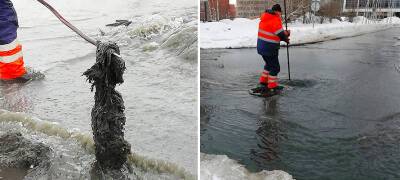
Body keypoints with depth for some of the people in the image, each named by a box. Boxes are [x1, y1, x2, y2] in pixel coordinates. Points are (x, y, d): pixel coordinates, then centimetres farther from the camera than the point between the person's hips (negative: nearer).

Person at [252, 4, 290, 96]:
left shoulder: (265, 18, 12)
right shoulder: (275, 19, -17)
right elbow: (280, 34, -15)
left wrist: (285, 33, 4)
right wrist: (286, 38, 6)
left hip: (262, 47, 9)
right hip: (269, 49, -9)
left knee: (269, 65, 25)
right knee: (275, 67, 3)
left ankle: (263, 83, 32)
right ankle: (272, 87, 8)